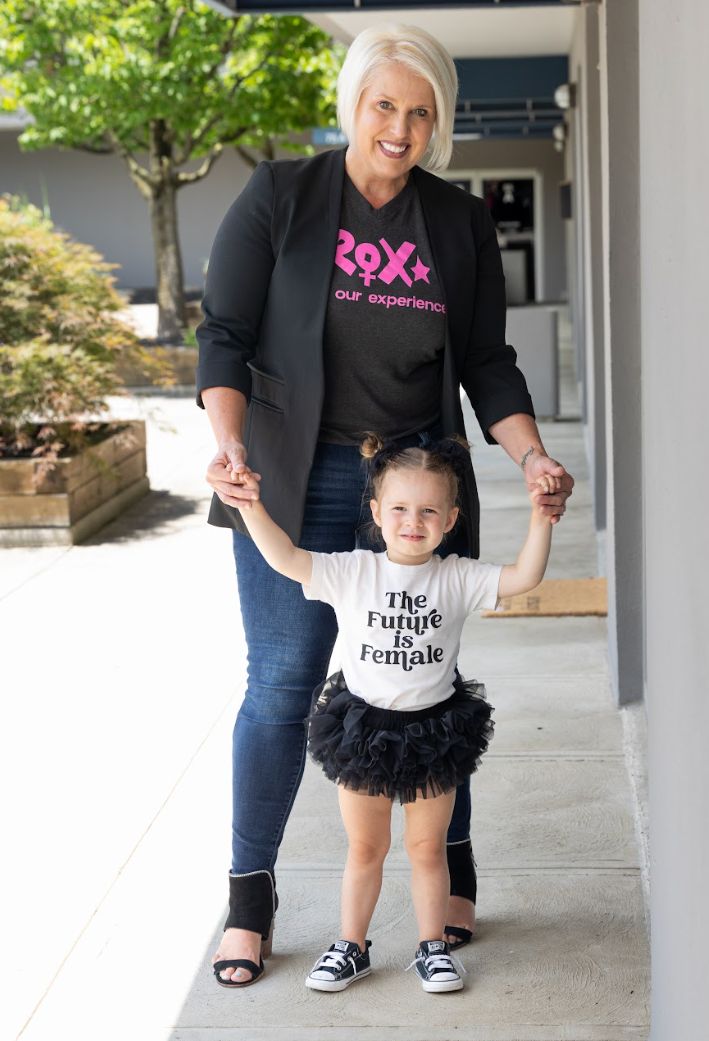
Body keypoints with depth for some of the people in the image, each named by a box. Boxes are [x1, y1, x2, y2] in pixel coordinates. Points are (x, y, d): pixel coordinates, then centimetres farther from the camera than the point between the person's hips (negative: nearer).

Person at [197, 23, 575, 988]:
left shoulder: (461, 224, 7)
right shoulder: (279, 199, -2)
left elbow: (486, 362, 9)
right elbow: (225, 334, -4)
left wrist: (532, 457, -7)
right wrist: (228, 441, -21)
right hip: (299, 481, -2)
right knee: (282, 683, -1)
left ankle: (454, 861, 27)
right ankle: (250, 890, 14)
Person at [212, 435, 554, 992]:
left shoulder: (457, 578, -6)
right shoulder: (351, 572, -8)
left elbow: (524, 576, -13)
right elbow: (285, 558, -14)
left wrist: (541, 514, -22)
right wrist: (251, 506, -26)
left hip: (434, 729, 0)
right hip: (363, 726, 0)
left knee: (428, 846, 11)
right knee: (365, 846, 14)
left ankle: (433, 946, 27)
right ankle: (351, 946, 28)